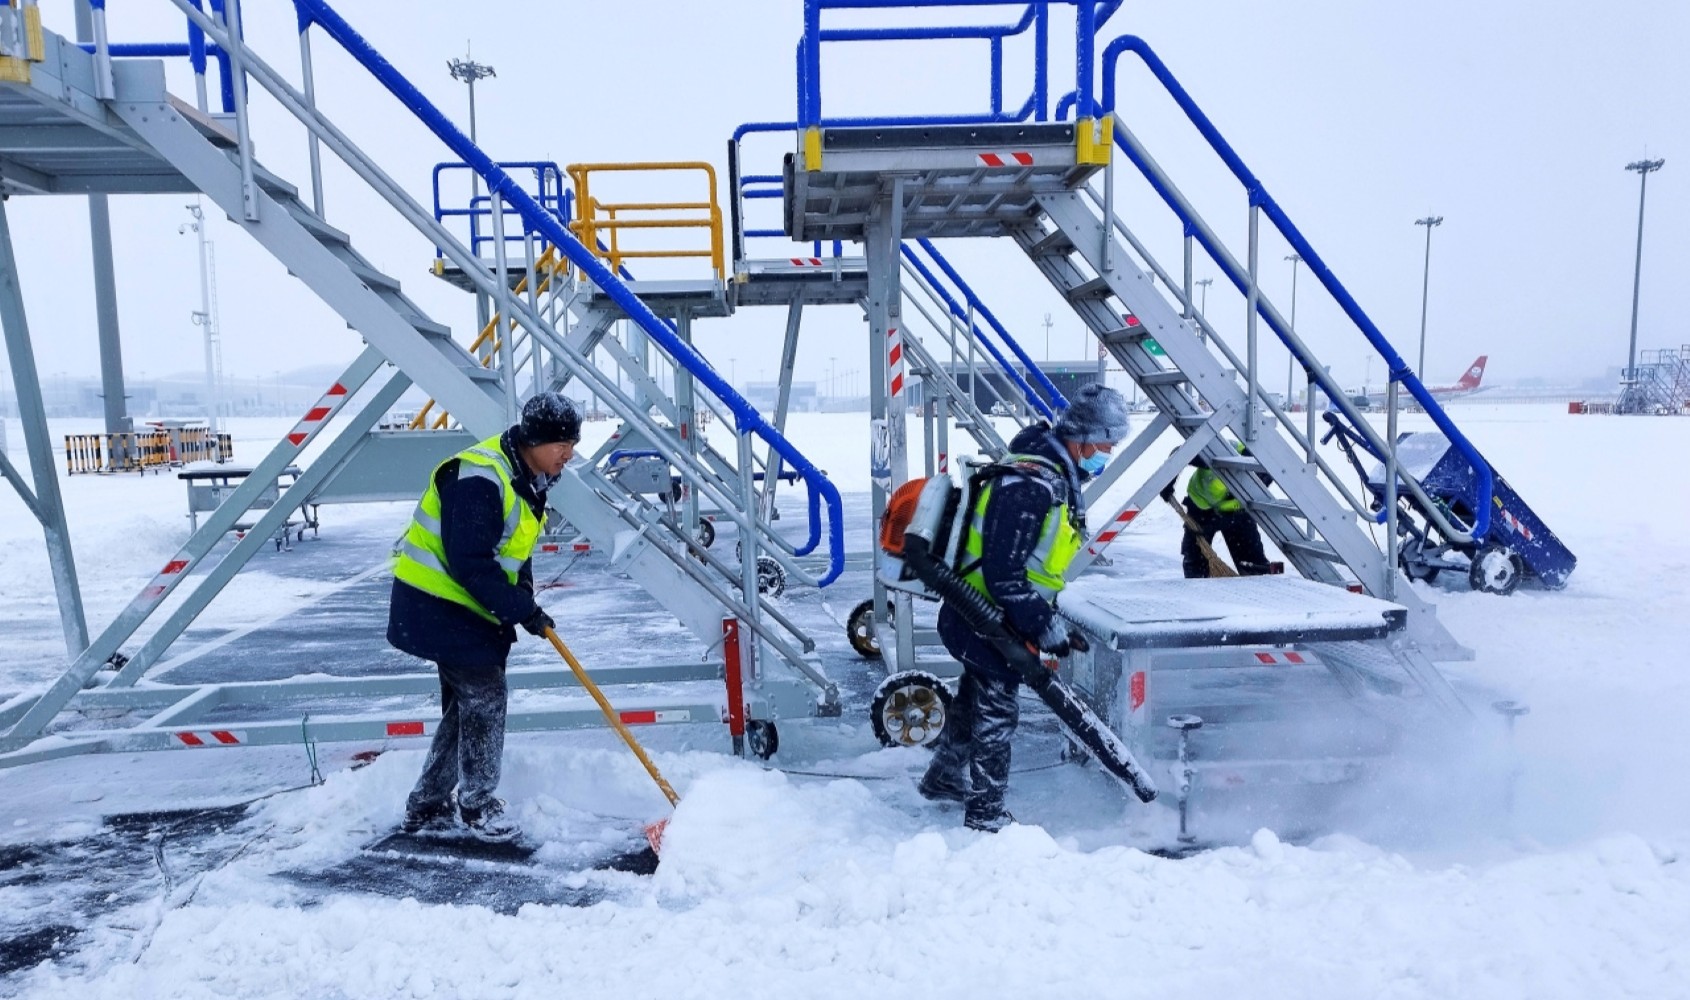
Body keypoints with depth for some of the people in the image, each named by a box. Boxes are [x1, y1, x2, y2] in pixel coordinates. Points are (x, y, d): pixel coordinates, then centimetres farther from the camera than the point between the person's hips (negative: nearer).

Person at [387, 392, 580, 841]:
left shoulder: (526, 480, 6)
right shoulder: (480, 478, -26)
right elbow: (469, 564, -29)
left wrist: (524, 604, 0)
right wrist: (521, 609, -24)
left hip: (469, 607, 10)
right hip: (439, 605, -10)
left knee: (466, 704, 14)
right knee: (483, 699, -5)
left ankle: (427, 808, 27)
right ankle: (477, 805, 12)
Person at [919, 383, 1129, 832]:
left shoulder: (1054, 478, 6)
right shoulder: (1030, 487, -28)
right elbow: (1003, 573, -29)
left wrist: (1048, 615, 15)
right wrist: (1044, 625, -23)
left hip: (980, 616, 10)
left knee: (975, 695, 24)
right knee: (997, 710, 3)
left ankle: (944, 778, 44)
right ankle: (985, 813, 19)